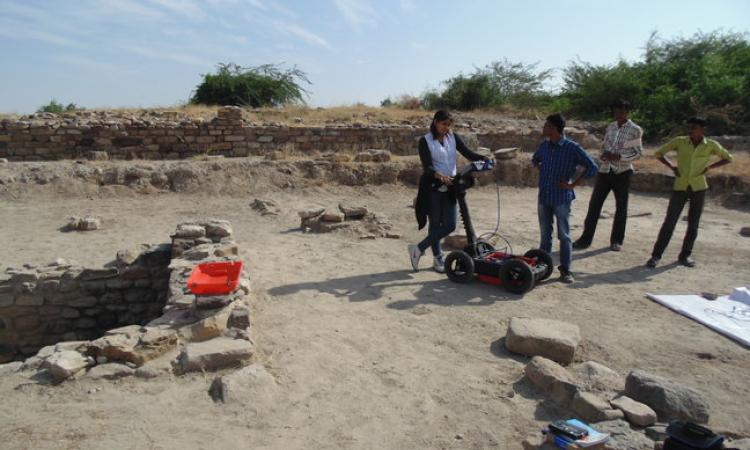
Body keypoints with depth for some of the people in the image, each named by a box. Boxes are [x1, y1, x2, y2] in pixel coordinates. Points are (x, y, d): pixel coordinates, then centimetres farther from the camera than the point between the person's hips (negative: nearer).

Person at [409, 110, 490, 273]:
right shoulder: (425, 141, -6)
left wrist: (484, 158, -19)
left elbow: (467, 153, 0)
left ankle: (419, 248, 13)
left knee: (450, 225, 1)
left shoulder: (453, 137, 8)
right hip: (432, 186, -5)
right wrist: (439, 175, -36)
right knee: (435, 224, 2)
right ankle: (438, 259, 16)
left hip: (449, 186, 5)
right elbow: (427, 166, -16)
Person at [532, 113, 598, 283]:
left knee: (564, 235, 3)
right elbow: (535, 159, 27)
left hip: (562, 198, -5)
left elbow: (592, 168, -11)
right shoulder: (544, 145, 5)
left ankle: (565, 269, 10)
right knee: (545, 235, 14)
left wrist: (572, 185, -12)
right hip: (544, 197, 5)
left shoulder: (572, 148, -11)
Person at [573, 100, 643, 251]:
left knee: (621, 207, 7)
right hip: (605, 170, 4)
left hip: (622, 172, -4)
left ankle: (616, 241, 18)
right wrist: (604, 154, -6)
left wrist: (618, 157, -19)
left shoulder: (635, 130, -4)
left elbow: (638, 153, -5)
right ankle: (586, 238, 7)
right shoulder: (610, 127, 9)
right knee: (594, 204, 1)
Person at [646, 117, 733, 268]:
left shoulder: (711, 145, -1)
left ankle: (685, 255, 19)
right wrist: (672, 166, -5)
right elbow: (659, 153, 6)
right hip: (680, 187, -1)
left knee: (693, 224, 6)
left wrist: (709, 167, -3)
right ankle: (656, 255, -1)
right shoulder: (679, 141, -3)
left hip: (699, 188, 1)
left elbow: (728, 158, 12)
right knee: (669, 222, -4)